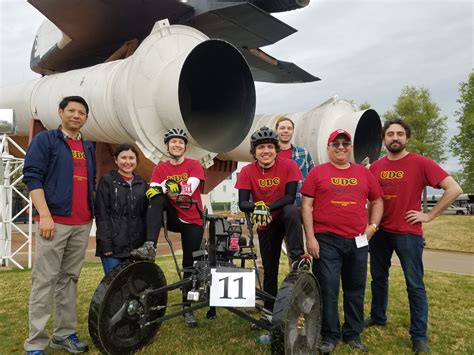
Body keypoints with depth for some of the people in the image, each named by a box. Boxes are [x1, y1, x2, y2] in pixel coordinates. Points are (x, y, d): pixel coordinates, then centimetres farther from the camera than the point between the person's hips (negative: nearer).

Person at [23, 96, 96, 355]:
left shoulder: (89, 148, 19)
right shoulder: (44, 140, 3)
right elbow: (32, 177, -6)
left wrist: (94, 213, 15)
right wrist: (45, 215, -15)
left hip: (83, 224, 6)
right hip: (55, 220, -5)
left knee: (69, 278, 10)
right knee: (45, 280, -3)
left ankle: (64, 334, 18)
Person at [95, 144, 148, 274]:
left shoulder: (142, 184, 14)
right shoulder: (106, 181, 2)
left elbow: (146, 216, 13)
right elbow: (102, 216, -5)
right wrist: (106, 245, -13)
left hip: (137, 247, 4)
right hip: (113, 246, -4)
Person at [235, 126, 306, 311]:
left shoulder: (288, 165, -15)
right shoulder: (247, 171, -12)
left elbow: (290, 197, -21)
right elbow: (242, 203, -16)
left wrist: (267, 207, -33)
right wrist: (256, 207, -38)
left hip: (285, 216, -2)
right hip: (265, 224, 2)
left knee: (291, 210, -38)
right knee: (269, 268, 7)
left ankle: (297, 257, -27)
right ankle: (270, 309, 26)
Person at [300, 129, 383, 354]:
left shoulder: (364, 173, 11)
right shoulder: (317, 172, 2)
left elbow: (377, 202, 19)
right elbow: (306, 205, -2)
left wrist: (372, 225, 5)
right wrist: (310, 237, -8)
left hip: (358, 242, 3)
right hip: (326, 241, -3)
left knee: (355, 290, 12)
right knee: (328, 290, 2)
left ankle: (353, 335, 28)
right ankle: (330, 337, 17)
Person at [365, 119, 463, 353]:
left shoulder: (421, 163, -10)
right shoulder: (375, 167, 2)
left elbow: (454, 189, -13)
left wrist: (429, 215, -12)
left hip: (408, 233, -4)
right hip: (380, 232, 5)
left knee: (414, 284, 3)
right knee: (378, 277, 16)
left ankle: (419, 335, 16)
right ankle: (378, 317, 36)